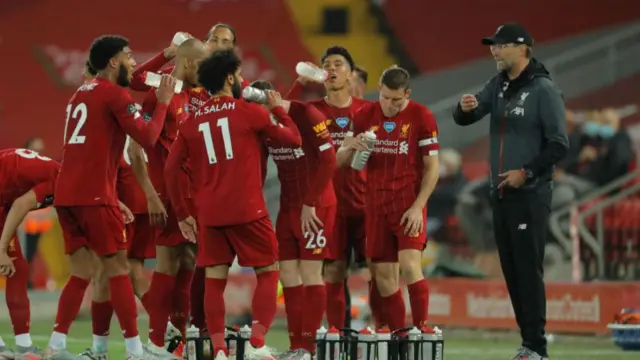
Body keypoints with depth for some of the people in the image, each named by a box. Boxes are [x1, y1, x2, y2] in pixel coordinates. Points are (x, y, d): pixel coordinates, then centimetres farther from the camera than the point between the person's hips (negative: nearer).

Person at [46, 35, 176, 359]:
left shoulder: (81, 94, 20)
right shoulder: (115, 95, -7)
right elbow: (147, 137, -12)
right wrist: (163, 103, 0)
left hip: (66, 194, 8)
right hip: (94, 195, -8)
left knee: (82, 272, 11)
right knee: (118, 268, -2)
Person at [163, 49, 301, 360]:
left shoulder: (191, 122, 9)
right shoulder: (250, 112, -2)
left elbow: (171, 168, 7)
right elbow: (294, 139, 7)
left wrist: (182, 214, 14)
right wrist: (278, 109, 23)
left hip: (209, 214, 4)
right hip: (247, 211, -4)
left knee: (214, 280, 7)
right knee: (268, 272, 9)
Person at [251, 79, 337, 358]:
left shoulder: (307, 116, -13)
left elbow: (329, 161, -17)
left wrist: (310, 204, -17)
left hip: (316, 206, -7)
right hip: (288, 206, 7)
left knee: (309, 272, -6)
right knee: (287, 274, 4)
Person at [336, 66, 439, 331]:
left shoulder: (421, 117, -5)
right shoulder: (365, 116, 7)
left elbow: (432, 167, -4)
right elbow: (340, 161, 11)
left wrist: (418, 207, -12)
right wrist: (350, 147, -12)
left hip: (408, 203, -4)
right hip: (376, 206, 4)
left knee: (410, 266, -18)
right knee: (383, 276, 3)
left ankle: (421, 332, -13)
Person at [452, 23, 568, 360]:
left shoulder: (543, 89, -9)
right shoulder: (498, 85, 12)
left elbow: (559, 145, -11)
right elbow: (464, 119, 9)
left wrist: (527, 172, -16)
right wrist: (466, 108, -13)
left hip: (530, 193, -7)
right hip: (501, 193, 7)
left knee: (528, 268, -10)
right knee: (510, 268, 8)